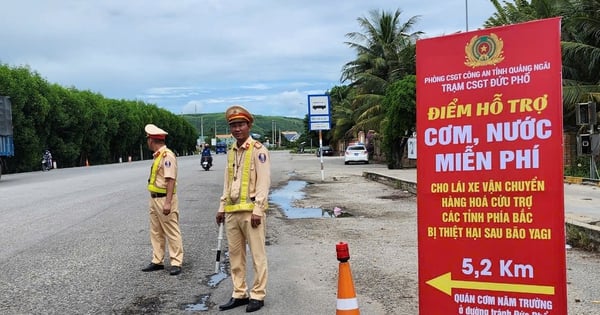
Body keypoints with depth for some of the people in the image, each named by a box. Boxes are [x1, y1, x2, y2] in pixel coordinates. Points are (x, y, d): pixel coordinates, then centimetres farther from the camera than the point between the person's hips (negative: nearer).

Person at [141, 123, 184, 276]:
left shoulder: (167, 155, -16)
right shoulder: (157, 156, 13)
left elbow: (171, 180, -22)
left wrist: (167, 202, -26)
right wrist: (155, 200, 16)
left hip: (164, 199, -10)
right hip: (155, 199, 10)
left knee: (172, 232, -3)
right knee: (156, 232, 14)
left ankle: (176, 263, 3)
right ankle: (157, 261, 23)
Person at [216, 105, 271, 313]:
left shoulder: (258, 149, -6)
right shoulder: (231, 152, 15)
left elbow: (263, 182, -12)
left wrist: (257, 210, -17)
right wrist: (222, 207, 16)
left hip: (251, 210, -7)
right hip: (232, 211, 7)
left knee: (257, 255, 1)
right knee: (235, 255, 11)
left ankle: (258, 295, 9)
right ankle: (239, 294, 21)